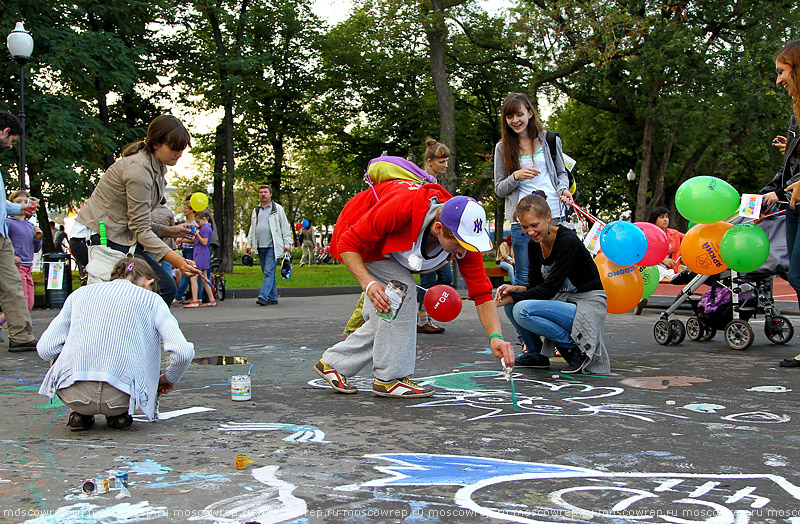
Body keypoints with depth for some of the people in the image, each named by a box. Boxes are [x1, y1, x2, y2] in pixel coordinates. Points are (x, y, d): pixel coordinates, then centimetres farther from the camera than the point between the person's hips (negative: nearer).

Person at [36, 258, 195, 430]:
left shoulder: (80, 293, 18)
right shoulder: (152, 299, 11)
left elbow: (45, 348, 12)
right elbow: (183, 353, -1)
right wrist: (168, 379, 21)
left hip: (72, 396, 2)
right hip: (120, 397, -2)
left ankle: (79, 413, 16)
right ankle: (120, 414, 15)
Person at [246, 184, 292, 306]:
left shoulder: (277, 209, 3)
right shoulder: (256, 210, 18)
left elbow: (285, 227, 2)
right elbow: (252, 229, 23)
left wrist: (287, 243, -4)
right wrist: (249, 244, 16)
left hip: (273, 246, -6)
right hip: (260, 247, 6)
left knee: (269, 272, -13)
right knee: (267, 272, 8)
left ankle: (263, 296, -20)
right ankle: (273, 298, 14)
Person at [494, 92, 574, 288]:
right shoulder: (503, 148, 7)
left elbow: (562, 173, 18)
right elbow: (499, 189, 8)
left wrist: (563, 189, -4)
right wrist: (515, 177, -12)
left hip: (554, 214, 1)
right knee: (524, 279, 1)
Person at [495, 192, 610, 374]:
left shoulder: (568, 241, -20)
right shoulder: (534, 246, 4)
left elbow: (550, 288, -22)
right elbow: (538, 285, 9)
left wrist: (513, 298, -18)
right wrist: (516, 289, -12)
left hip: (587, 307, -8)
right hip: (563, 303, 8)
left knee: (523, 310, -26)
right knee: (512, 306, -8)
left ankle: (575, 349, -10)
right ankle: (535, 355, 7)